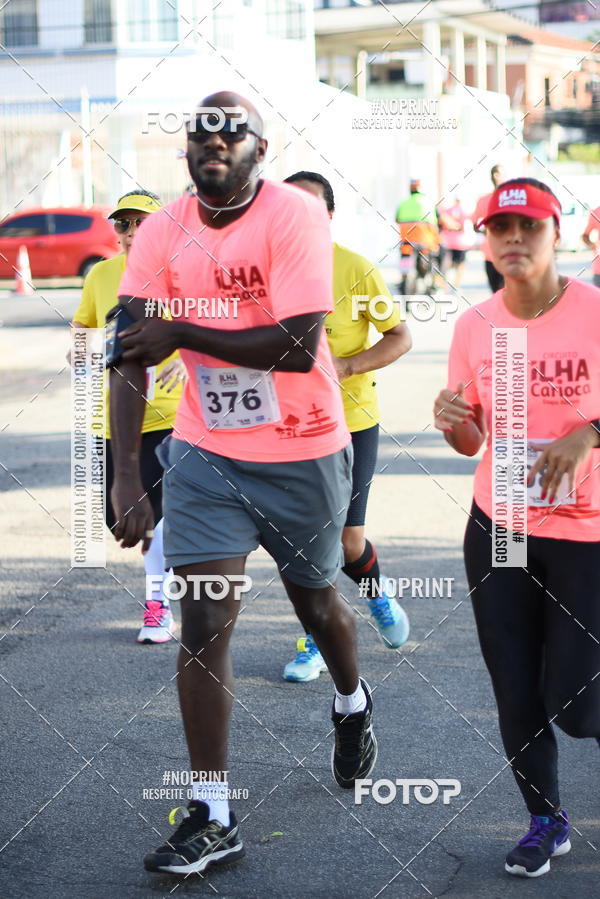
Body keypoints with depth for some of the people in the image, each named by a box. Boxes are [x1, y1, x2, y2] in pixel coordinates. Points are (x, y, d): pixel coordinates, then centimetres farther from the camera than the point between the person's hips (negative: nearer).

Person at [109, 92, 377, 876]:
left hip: (303, 456, -2)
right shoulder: (164, 232, -5)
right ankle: (212, 818, 2)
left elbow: (298, 347, -25)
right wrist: (125, 474, -17)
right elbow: (130, 355, -8)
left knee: (315, 602, 18)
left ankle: (352, 706, 52)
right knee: (204, 623, -5)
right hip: (206, 456, 2)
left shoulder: (294, 216, -17)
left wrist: (181, 332, -22)